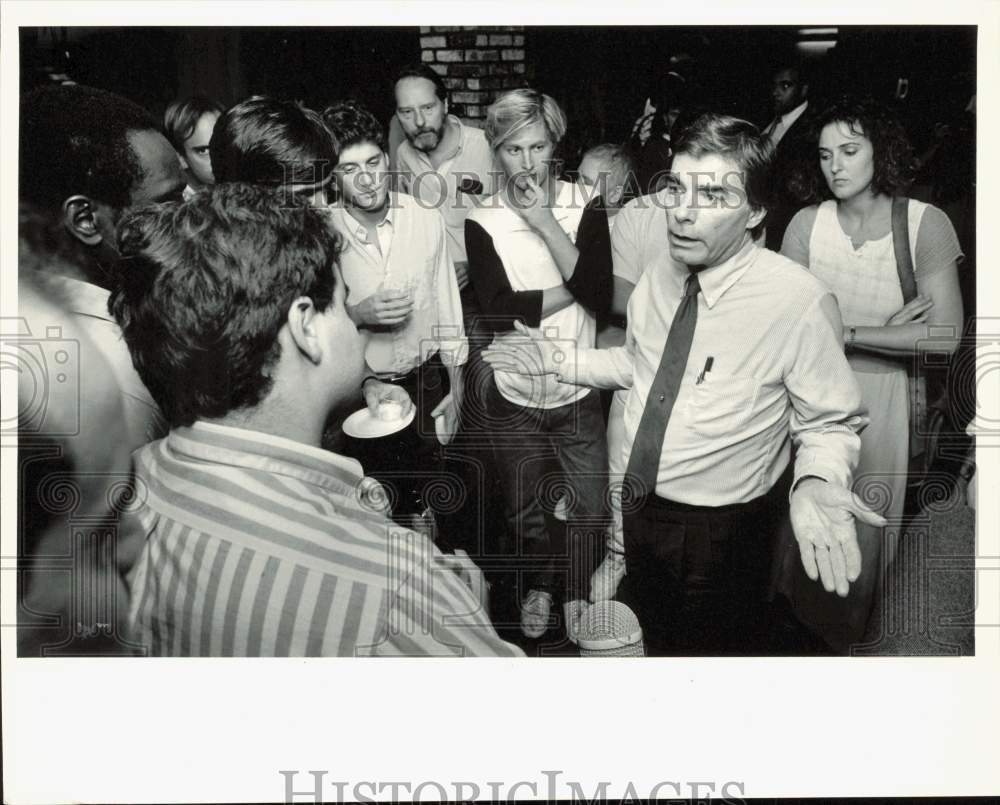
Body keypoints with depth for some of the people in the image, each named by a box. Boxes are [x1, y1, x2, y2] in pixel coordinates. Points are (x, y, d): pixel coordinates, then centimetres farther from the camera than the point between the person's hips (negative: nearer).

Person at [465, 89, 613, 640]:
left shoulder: (584, 207, -5)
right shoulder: (481, 222, -7)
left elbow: (600, 295, -18)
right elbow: (502, 311, -18)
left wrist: (547, 223, -20)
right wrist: (574, 289, -16)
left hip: (579, 391, 0)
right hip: (514, 396, 0)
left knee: (589, 511, 9)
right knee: (527, 513, 18)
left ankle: (578, 591, 37)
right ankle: (537, 586, 46)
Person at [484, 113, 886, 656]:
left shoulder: (798, 300, -25)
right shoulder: (657, 264, -7)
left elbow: (829, 425, -15)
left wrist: (817, 483, -34)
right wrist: (558, 359, 0)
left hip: (719, 538, -5)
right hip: (632, 509, 5)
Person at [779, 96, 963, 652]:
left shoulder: (926, 225, -10)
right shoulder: (807, 224, -6)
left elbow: (945, 336, -16)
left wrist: (843, 334, -16)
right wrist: (885, 331, -17)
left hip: (881, 397, -1)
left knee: (866, 528, 13)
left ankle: (849, 638, 37)